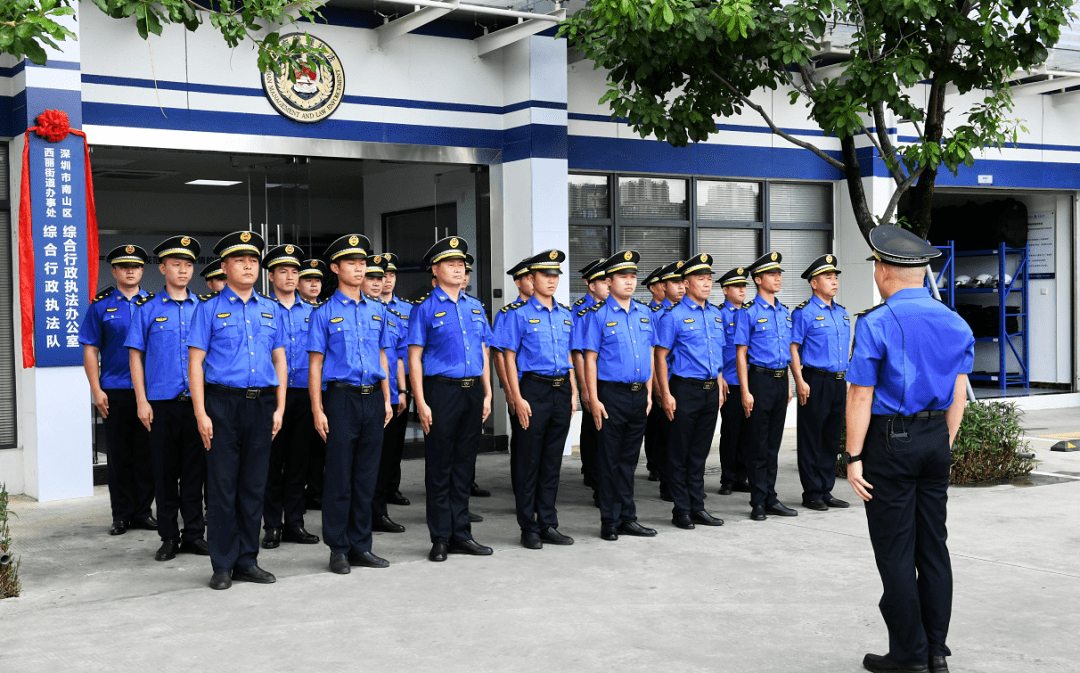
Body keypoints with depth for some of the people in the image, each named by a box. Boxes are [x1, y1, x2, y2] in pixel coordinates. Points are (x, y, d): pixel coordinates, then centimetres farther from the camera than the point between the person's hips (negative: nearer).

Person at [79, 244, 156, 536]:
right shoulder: (100, 305, 4)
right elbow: (91, 350, 3)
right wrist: (96, 390, -6)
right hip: (114, 393, -1)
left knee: (146, 453, 5)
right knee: (119, 455, 5)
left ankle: (143, 511, 15)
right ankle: (121, 515, 13)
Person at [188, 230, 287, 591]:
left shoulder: (270, 310, 14)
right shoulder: (209, 309, 2)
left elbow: (280, 360, 15)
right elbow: (195, 362, -2)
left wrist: (279, 408, 6)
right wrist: (201, 413, -10)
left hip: (261, 404, 4)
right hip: (223, 402, -4)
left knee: (254, 486, 8)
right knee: (222, 487, 0)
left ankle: (247, 561, 17)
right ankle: (223, 566, 8)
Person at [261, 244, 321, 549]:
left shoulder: (310, 311, 12)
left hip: (303, 395, 3)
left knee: (298, 461, 8)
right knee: (272, 462, 1)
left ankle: (294, 523, 16)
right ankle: (272, 526, 8)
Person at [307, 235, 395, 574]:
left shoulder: (378, 311, 12)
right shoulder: (325, 313, 0)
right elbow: (315, 364, -2)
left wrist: (387, 400, 11)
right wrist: (317, 410, -8)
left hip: (373, 398, 4)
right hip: (342, 397, -4)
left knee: (366, 476, 8)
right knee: (339, 477, 0)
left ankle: (361, 546, 16)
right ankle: (338, 549, 9)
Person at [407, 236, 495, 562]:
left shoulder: (475, 307, 14)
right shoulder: (425, 308, -3)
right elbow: (414, 357, -6)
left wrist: (487, 394, 10)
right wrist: (421, 403, -13)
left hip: (473, 391, 5)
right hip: (441, 391, -5)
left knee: (465, 466, 11)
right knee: (439, 468, 2)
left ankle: (461, 534, 19)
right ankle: (440, 539, 10)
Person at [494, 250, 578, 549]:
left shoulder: (566, 314, 13)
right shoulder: (517, 313, -3)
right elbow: (509, 356, -5)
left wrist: (574, 391, 10)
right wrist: (517, 398, -12)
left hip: (561, 390, 5)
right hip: (533, 389, -5)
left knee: (553, 460, 10)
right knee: (528, 460, 0)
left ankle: (548, 524, 18)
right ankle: (529, 529, 8)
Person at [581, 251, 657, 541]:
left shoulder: (645, 313, 11)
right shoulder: (598, 315, -4)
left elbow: (649, 355, 16)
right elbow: (590, 359, -7)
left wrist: (649, 393, 11)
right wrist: (594, 399, -13)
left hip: (639, 395, 5)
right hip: (612, 394, -5)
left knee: (629, 459, 12)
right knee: (609, 460, 2)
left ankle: (628, 518, 19)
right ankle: (609, 522, 9)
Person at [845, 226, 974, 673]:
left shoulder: (876, 324, -12)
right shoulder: (955, 323, 7)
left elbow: (860, 397, -13)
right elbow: (958, 397, 8)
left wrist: (854, 457, -9)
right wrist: (943, 448, 16)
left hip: (890, 442, -6)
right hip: (936, 439, 6)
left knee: (895, 551, 2)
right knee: (933, 546, 12)